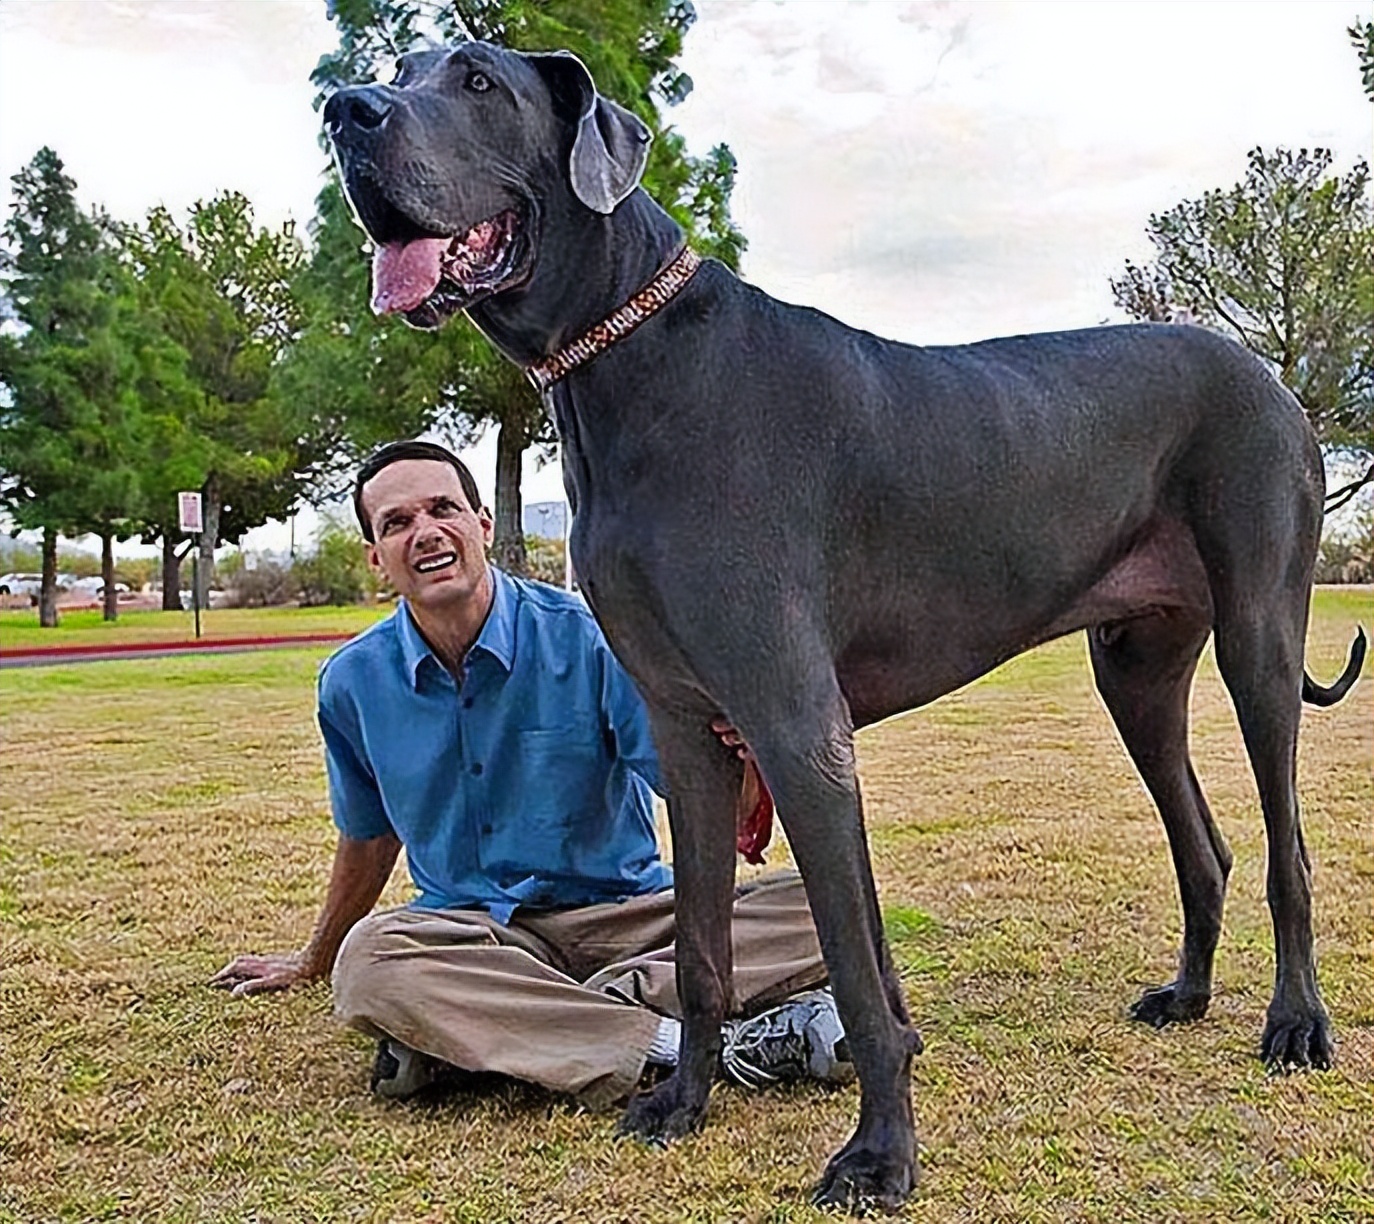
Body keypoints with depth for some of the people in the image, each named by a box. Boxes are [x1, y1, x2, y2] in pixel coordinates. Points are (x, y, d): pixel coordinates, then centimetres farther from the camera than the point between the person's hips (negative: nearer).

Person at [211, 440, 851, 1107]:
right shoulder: (353, 682, 3)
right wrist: (312, 962, 33)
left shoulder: (587, 638, -9)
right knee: (367, 963, -34)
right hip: (467, 930, 1)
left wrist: (746, 755, -37)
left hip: (622, 912, -1)